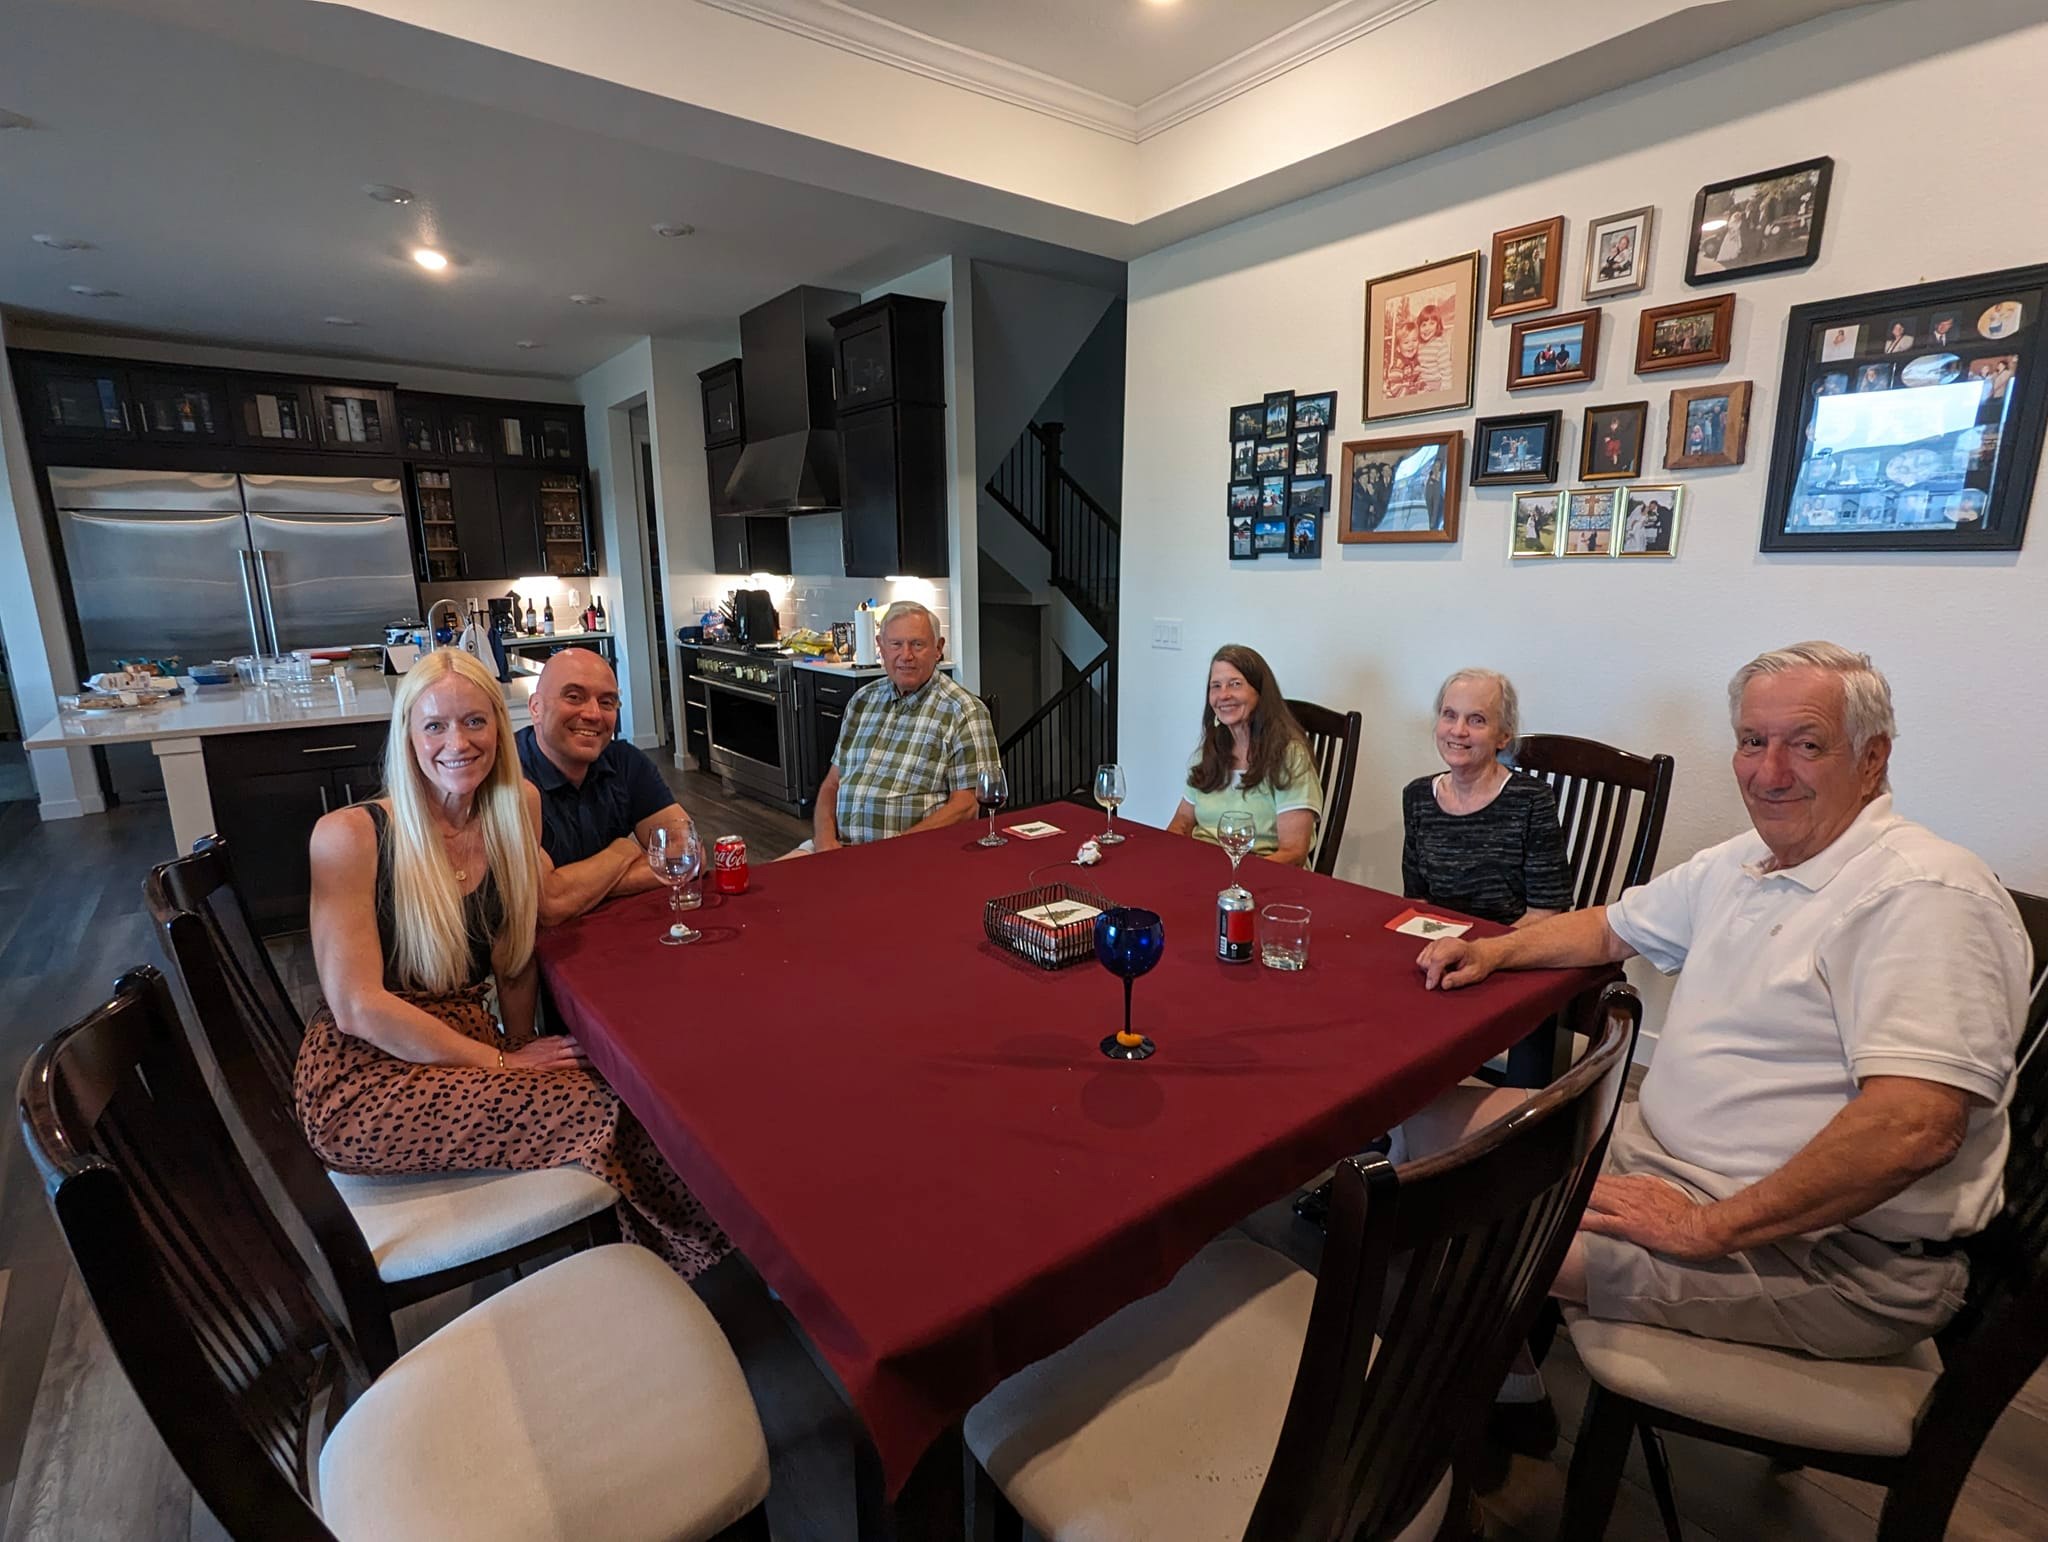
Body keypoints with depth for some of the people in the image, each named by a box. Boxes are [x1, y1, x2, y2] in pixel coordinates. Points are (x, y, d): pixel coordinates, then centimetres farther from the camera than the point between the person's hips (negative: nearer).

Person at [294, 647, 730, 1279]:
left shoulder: (514, 811, 3)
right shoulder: (350, 835, -12)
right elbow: (357, 1007, -15)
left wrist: (521, 1046, -2)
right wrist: (503, 1063, -15)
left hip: (469, 1047, 5)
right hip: (366, 1078, -5)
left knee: (609, 1083, -22)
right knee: (598, 1102, -23)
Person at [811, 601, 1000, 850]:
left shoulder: (964, 711, -3)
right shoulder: (862, 700, 15)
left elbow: (966, 805, -9)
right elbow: (832, 783, 16)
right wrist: (825, 837, -3)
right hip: (840, 849, 5)